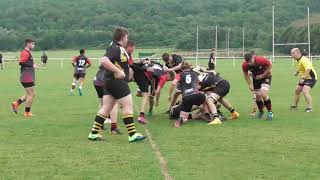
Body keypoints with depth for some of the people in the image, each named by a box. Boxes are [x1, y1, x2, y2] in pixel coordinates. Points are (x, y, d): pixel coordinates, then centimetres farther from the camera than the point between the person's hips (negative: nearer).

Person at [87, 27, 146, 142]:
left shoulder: (119, 48, 15)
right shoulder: (114, 48, -16)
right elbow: (104, 61, -30)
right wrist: (118, 71, -27)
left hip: (110, 82, 10)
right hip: (117, 82, -10)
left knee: (106, 108, 11)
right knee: (128, 106, -4)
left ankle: (94, 133, 12)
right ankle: (132, 135, 0)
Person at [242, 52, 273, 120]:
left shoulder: (261, 60, -33)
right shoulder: (244, 65, -23)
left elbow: (270, 65, -15)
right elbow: (245, 74, -3)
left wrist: (263, 75, -20)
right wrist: (250, 84, -10)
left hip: (266, 76, -4)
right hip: (256, 78, 4)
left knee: (263, 94, -23)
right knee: (257, 97, 5)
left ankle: (270, 112, -8)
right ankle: (261, 111, 34)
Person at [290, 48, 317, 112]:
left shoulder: (304, 60, -23)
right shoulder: (297, 61, 8)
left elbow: (308, 69, -33)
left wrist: (303, 78, -38)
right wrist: (297, 72, 9)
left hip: (310, 78, -10)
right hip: (303, 78, 10)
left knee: (305, 91, -24)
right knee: (297, 91, 12)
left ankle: (309, 108, -19)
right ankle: (294, 106, 28)